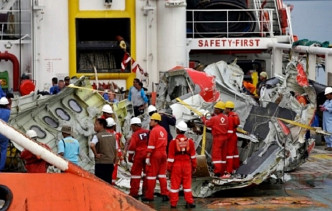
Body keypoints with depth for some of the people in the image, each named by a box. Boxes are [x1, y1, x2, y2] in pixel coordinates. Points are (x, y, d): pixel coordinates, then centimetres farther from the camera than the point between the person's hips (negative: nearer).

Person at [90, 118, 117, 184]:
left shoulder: (97, 136, -10)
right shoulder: (113, 136, 9)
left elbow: (92, 145, -29)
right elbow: (115, 150, 14)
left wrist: (96, 154, -15)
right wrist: (114, 162, 23)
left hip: (100, 163, -5)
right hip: (110, 163, 5)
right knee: (108, 183, 10)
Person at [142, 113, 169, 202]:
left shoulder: (154, 130, -13)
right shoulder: (163, 130, 10)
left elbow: (151, 145, -17)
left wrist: (148, 157, -17)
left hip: (155, 154, -7)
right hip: (163, 154, 7)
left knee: (151, 175, 0)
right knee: (162, 174, 12)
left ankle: (149, 196, 4)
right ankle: (165, 194, 7)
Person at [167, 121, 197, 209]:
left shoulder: (173, 142, -11)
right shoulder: (190, 141, -1)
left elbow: (171, 156, -8)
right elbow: (193, 155, 4)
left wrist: (169, 167, 0)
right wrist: (194, 166, 13)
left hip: (176, 165, -2)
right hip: (187, 165, 2)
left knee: (175, 184, 5)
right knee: (187, 184, 8)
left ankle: (173, 203, 6)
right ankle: (189, 202, 7)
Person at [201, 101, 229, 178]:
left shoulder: (214, 118, -15)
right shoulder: (225, 118, 2)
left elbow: (207, 123, 2)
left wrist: (203, 119, 21)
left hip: (217, 138, -7)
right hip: (225, 137, 7)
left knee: (216, 155, -4)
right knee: (223, 154, 13)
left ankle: (217, 172, -10)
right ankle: (222, 171, 17)